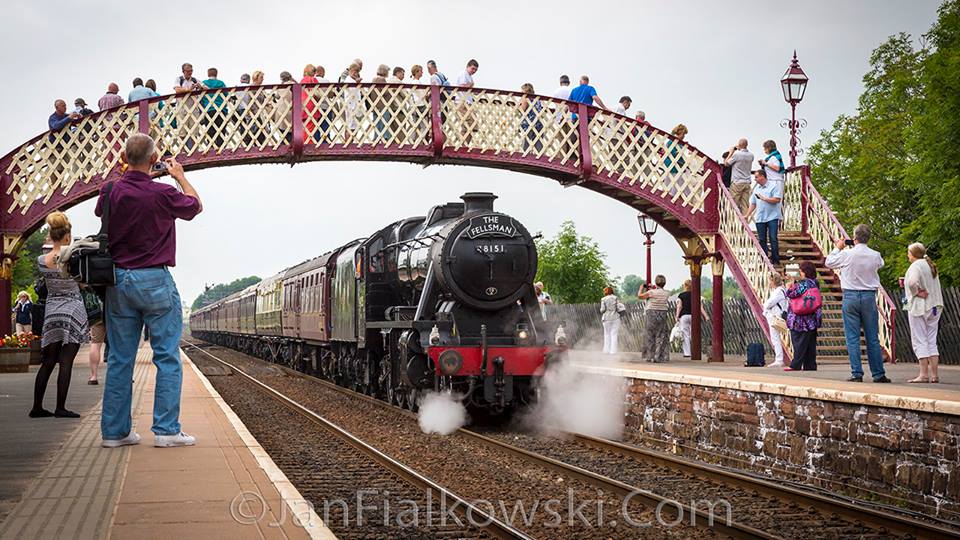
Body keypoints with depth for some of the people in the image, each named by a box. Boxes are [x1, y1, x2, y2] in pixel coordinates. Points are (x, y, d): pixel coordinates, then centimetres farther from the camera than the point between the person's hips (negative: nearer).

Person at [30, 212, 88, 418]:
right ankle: (60, 408, -3)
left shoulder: (41, 260, -2)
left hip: (51, 313, 5)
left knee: (47, 362, 11)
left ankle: (37, 407, 13)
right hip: (73, 311, -4)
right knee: (66, 362, -3)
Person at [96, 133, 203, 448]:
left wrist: (129, 173, 26)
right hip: (155, 280, -5)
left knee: (119, 359, 9)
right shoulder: (163, 194, -12)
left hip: (118, 280, 5)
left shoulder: (110, 193, 0)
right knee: (167, 357, 1)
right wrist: (180, 176, 23)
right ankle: (166, 429, -3)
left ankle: (114, 431, 11)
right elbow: (195, 206, 8)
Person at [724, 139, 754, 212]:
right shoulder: (751, 155, 6)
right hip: (747, 182, 6)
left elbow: (726, 163, -2)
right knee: (745, 205, 4)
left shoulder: (736, 154, -12)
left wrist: (731, 153, 8)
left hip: (737, 182, -6)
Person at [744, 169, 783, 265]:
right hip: (760, 219, 6)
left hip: (772, 217, -6)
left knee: (773, 238, -9)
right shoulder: (756, 189, 16)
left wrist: (764, 198, -13)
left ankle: (775, 260, -4)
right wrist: (747, 215, 12)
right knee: (762, 240, 5)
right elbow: (753, 204, 19)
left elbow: (777, 199, -15)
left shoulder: (774, 186, -4)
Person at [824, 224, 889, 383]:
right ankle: (878, 374, 9)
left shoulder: (846, 254, -9)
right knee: (872, 338, 7)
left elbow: (829, 262, 6)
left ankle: (856, 374, -3)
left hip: (850, 296, -2)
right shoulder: (875, 255, -3)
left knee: (853, 338, 1)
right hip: (869, 297, 2)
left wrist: (838, 248, 21)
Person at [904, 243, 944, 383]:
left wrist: (917, 292, -15)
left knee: (920, 341, -4)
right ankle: (934, 375, 8)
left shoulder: (916, 266, -11)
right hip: (934, 307, 8)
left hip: (919, 307, -8)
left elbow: (912, 282, -30)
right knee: (931, 341, 10)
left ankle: (923, 374, -7)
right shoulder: (931, 266, 15)